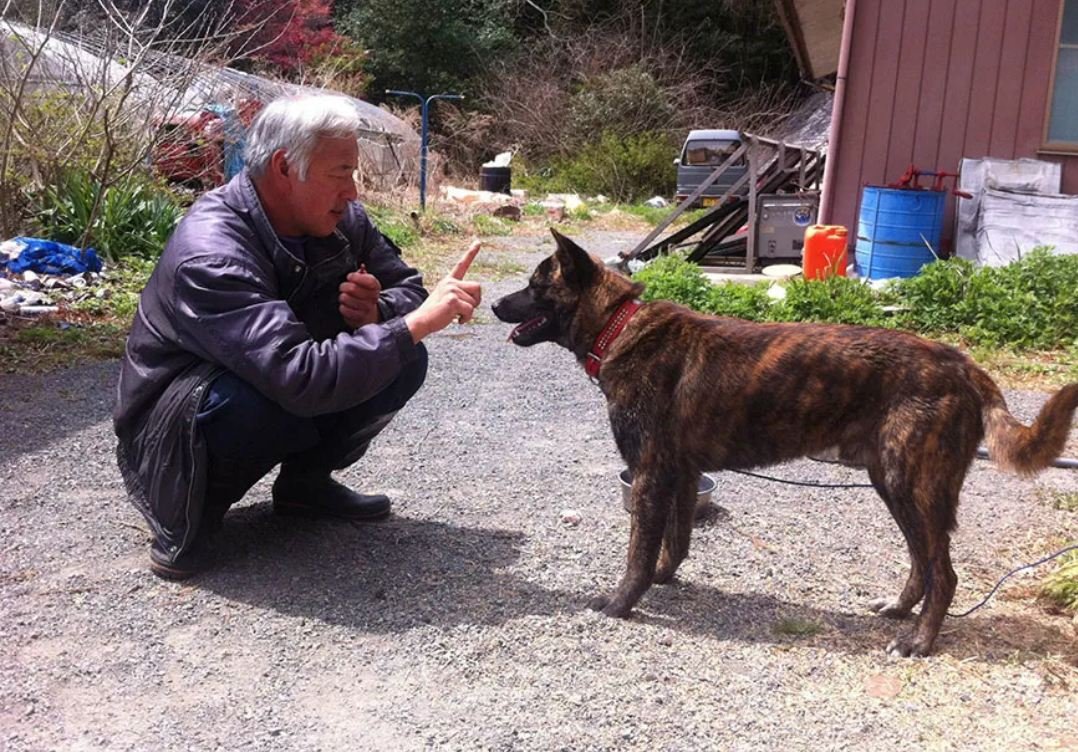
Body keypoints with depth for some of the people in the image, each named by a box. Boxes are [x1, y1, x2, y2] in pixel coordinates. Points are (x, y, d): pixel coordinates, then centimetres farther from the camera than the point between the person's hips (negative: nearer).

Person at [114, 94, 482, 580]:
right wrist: (417, 321, -40)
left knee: (402, 360, -11)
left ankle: (305, 481, 9)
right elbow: (303, 380, -44)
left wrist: (378, 311, -24)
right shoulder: (210, 255, -34)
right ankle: (187, 517, -8)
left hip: (292, 401, 7)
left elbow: (406, 287, 1)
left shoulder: (340, 221, -11)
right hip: (176, 428, -7)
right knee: (254, 402, -40)